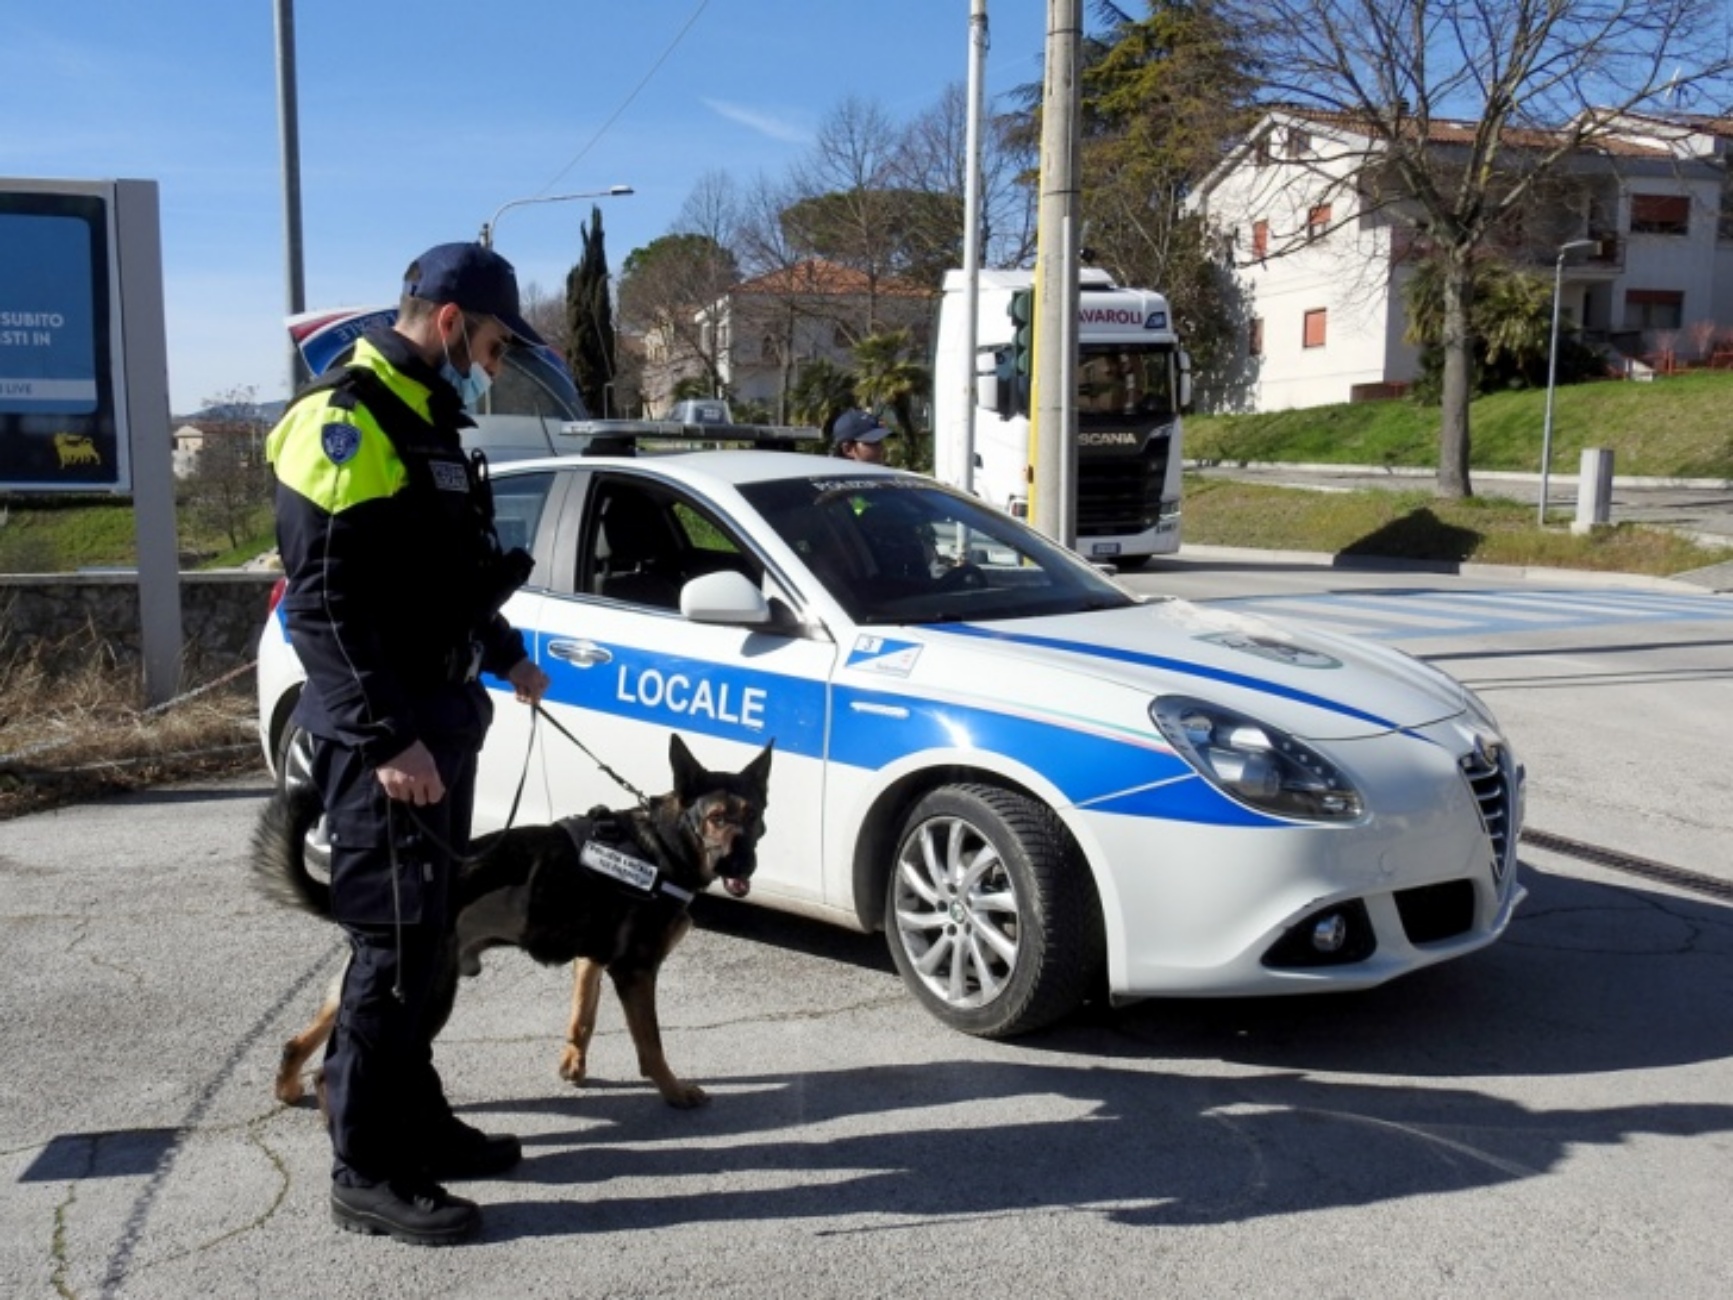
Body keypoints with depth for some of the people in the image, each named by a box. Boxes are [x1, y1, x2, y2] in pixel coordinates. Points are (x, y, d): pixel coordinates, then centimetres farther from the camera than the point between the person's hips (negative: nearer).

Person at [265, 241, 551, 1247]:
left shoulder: (429, 423, 16)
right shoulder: (346, 423, -15)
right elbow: (323, 604, -21)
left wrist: (507, 656, 36)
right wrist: (385, 738, -25)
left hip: (441, 715, 10)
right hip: (382, 730, -10)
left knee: (430, 934, 15)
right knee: (396, 939, -5)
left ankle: (417, 1121, 27)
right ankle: (368, 1171, 5)